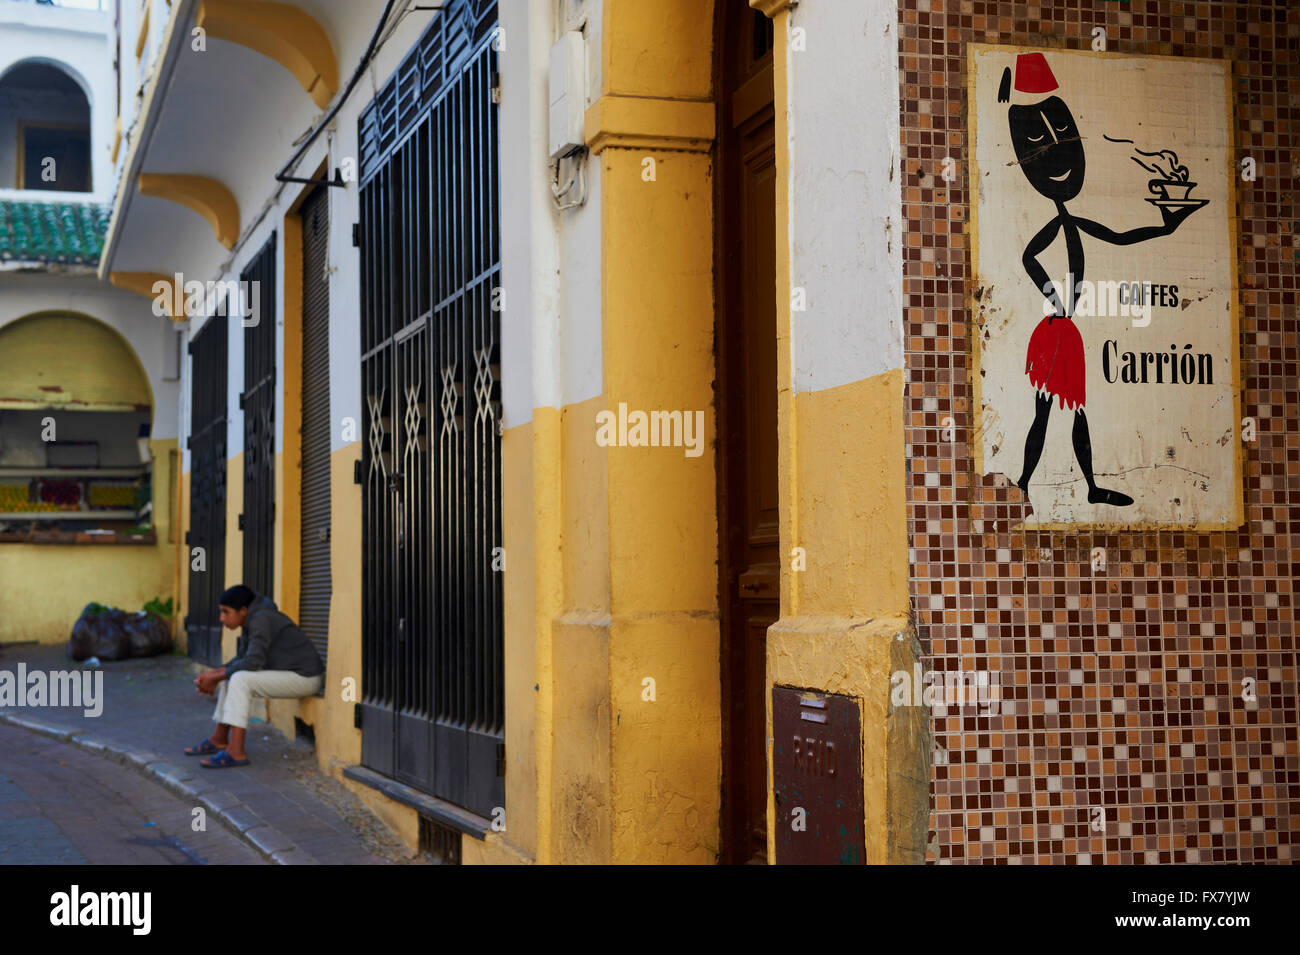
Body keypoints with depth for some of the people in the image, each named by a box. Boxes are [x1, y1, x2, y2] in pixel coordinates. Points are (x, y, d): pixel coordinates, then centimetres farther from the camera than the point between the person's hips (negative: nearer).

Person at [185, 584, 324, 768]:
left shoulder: (261, 619, -20)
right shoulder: (251, 620, 9)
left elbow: (252, 662, -26)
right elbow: (241, 658, 15)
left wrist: (216, 677, -15)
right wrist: (212, 673, 1)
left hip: (304, 677, -10)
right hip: (286, 673, 10)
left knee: (240, 679, -22)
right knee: (231, 678, 13)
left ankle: (236, 751, -25)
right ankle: (220, 739, 16)